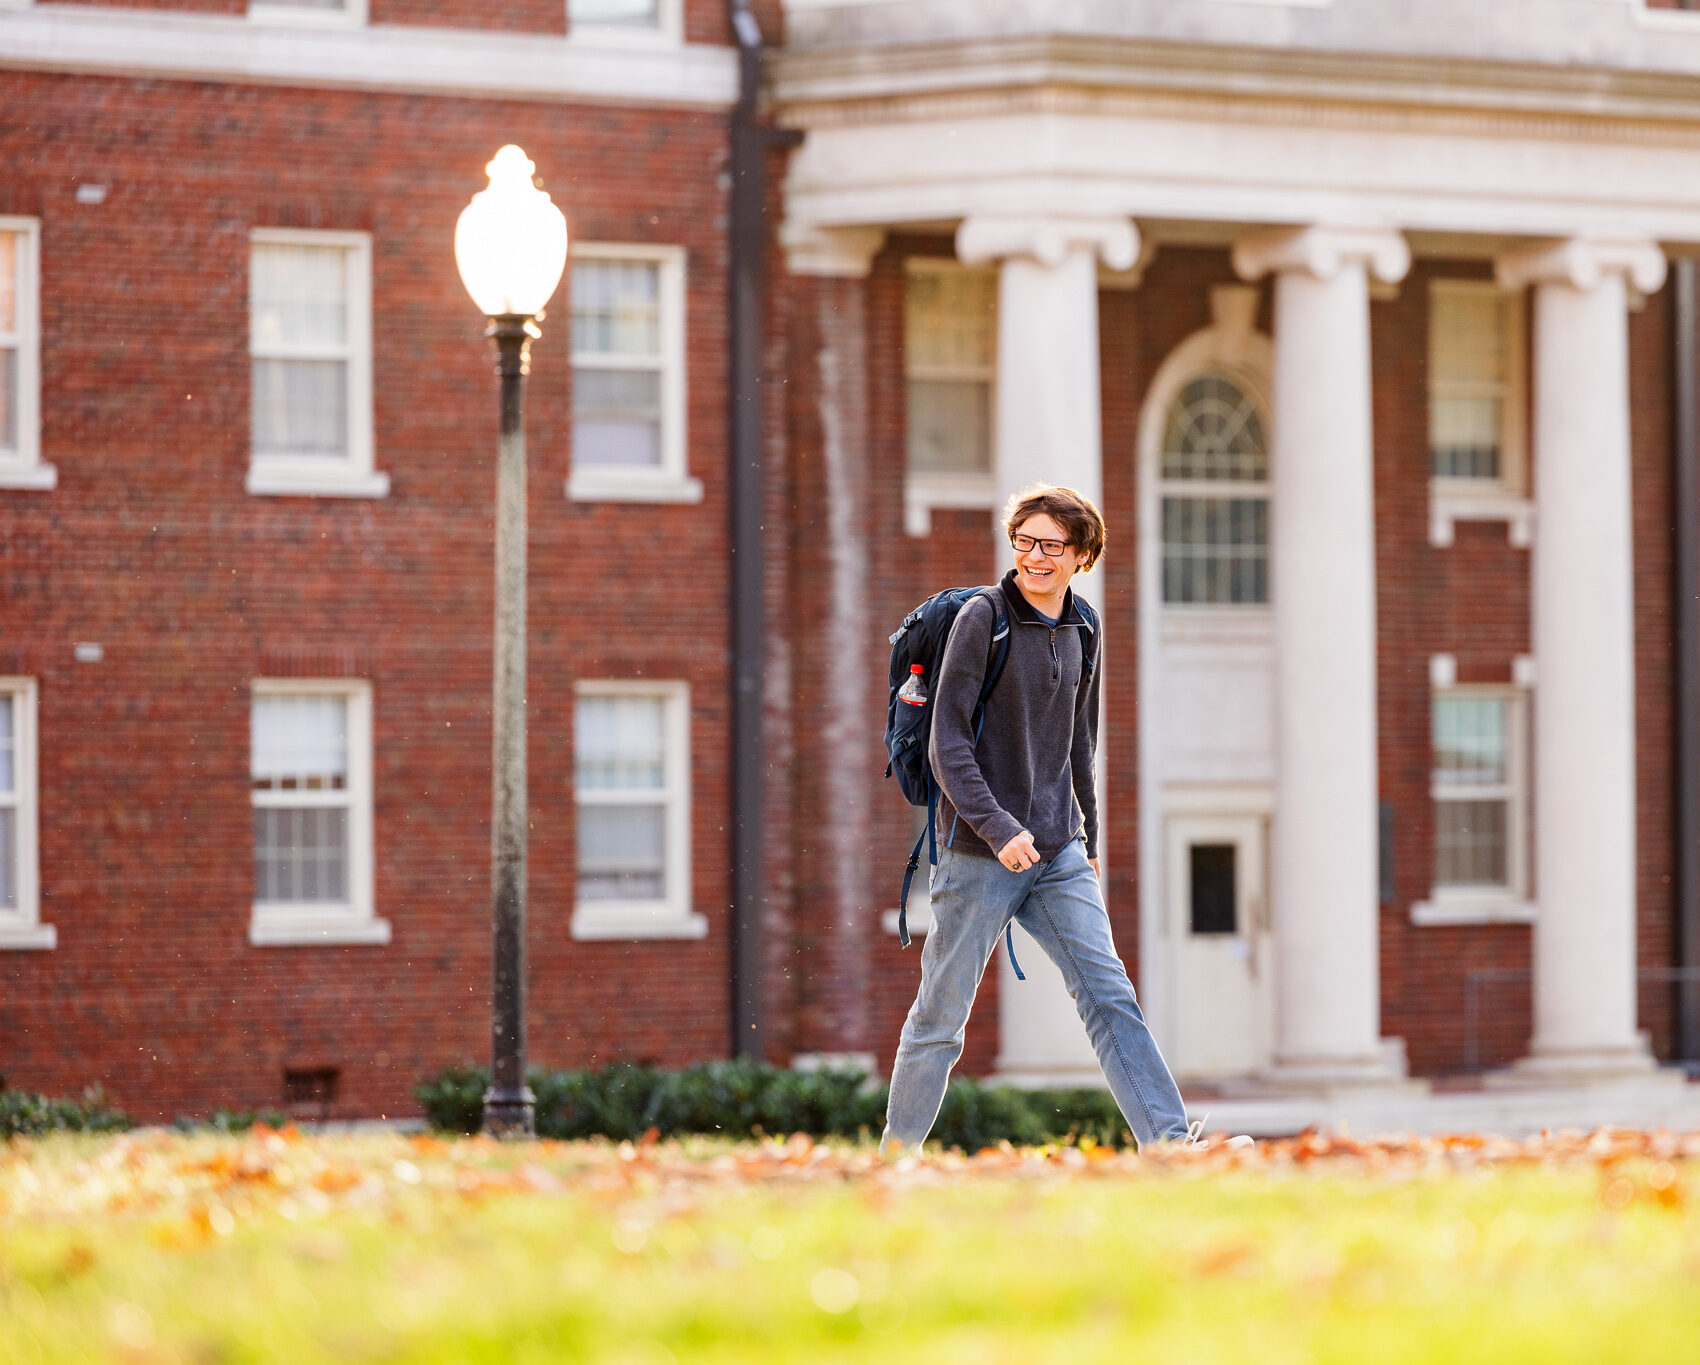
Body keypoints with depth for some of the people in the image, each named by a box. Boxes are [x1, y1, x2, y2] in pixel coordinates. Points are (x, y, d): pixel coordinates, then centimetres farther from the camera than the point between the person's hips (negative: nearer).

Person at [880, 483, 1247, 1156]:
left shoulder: (1082, 634, 11)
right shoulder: (982, 620, -8)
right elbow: (948, 743, -12)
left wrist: (1088, 836, 24)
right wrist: (997, 827, -21)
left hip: (1058, 850, 5)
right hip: (978, 853, -5)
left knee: (1109, 994, -5)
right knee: (941, 1013, 2)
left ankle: (1170, 1141, -12)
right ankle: (895, 1157, 14)